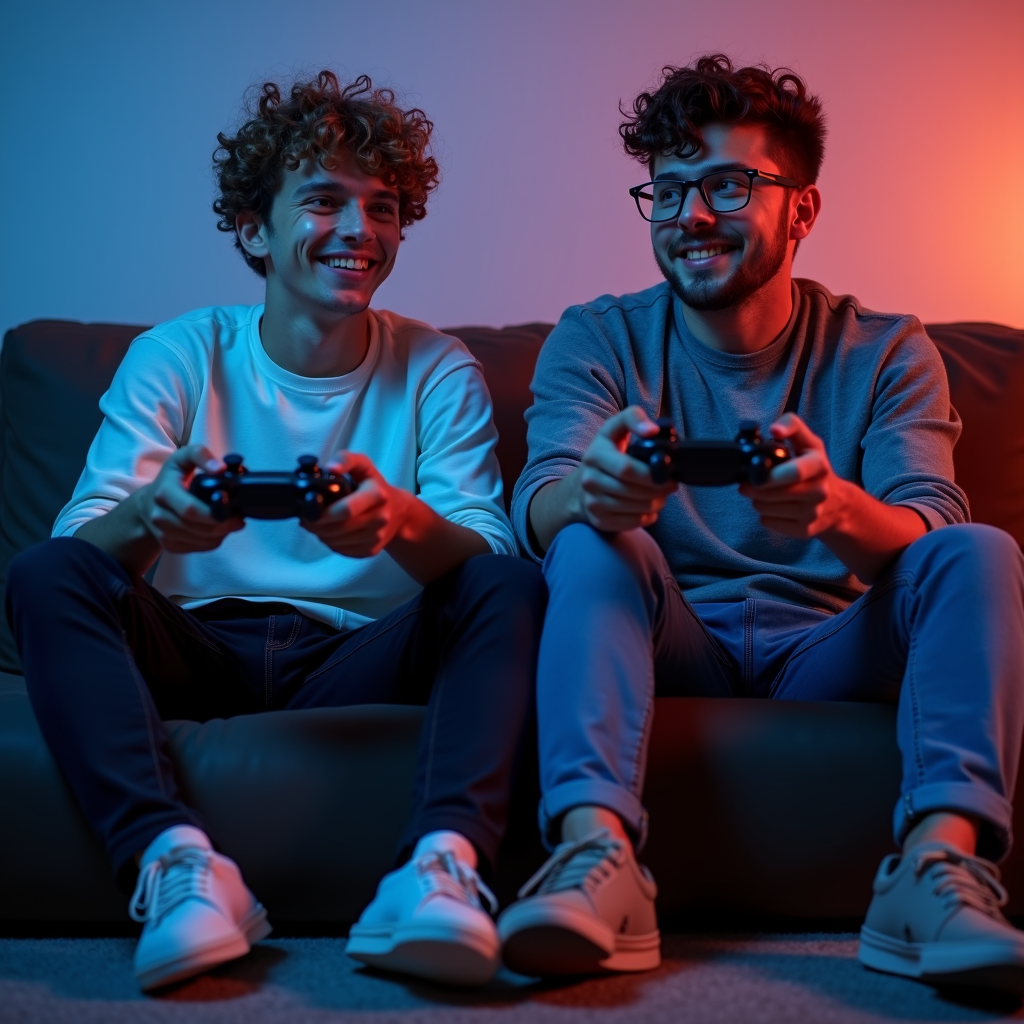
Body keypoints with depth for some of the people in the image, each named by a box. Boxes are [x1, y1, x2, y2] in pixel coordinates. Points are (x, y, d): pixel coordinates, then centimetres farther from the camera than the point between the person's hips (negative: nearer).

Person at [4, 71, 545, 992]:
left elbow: (487, 555, -8)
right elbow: (80, 543, -8)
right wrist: (149, 516, -35)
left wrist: (403, 521, -34)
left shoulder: (437, 371, 5)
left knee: (514, 585, -23)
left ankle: (443, 864, -42)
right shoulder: (176, 357, 4)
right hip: (199, 655, 0)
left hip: (357, 662, 0)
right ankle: (175, 860, -38)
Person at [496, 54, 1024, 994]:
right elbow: (538, 506, -15)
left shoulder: (885, 353, 3)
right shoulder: (597, 341, 3)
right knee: (593, 544, -27)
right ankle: (595, 850, -44)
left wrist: (837, 510, -40)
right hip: (673, 650, 0)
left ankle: (940, 863, -38)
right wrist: (588, 493, -42)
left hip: (829, 655, 1)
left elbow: (933, 530, -14)